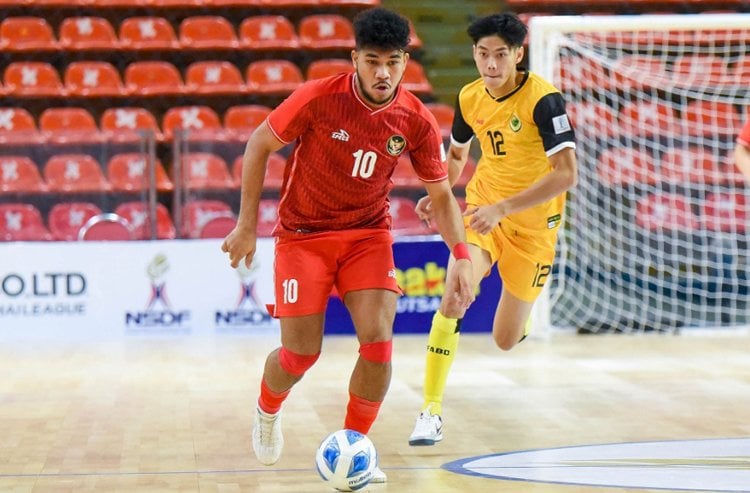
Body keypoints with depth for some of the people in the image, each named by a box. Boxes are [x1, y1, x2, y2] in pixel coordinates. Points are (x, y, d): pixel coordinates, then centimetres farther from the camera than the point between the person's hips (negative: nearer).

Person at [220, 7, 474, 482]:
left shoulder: (417, 121, -12)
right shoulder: (317, 99, -20)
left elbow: (442, 196, 0)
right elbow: (259, 145, -7)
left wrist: (462, 255, -11)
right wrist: (247, 225, -7)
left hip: (368, 235, 2)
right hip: (303, 234, -2)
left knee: (378, 341, -16)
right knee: (302, 353, -1)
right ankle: (267, 411, 35)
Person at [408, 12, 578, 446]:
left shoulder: (543, 99, -20)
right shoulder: (470, 98, -3)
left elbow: (567, 173, -28)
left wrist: (503, 208, -33)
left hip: (532, 225, -3)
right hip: (481, 210, 3)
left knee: (505, 341, 7)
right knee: (453, 299, -25)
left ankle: (521, 313, 47)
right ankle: (432, 410, -16)